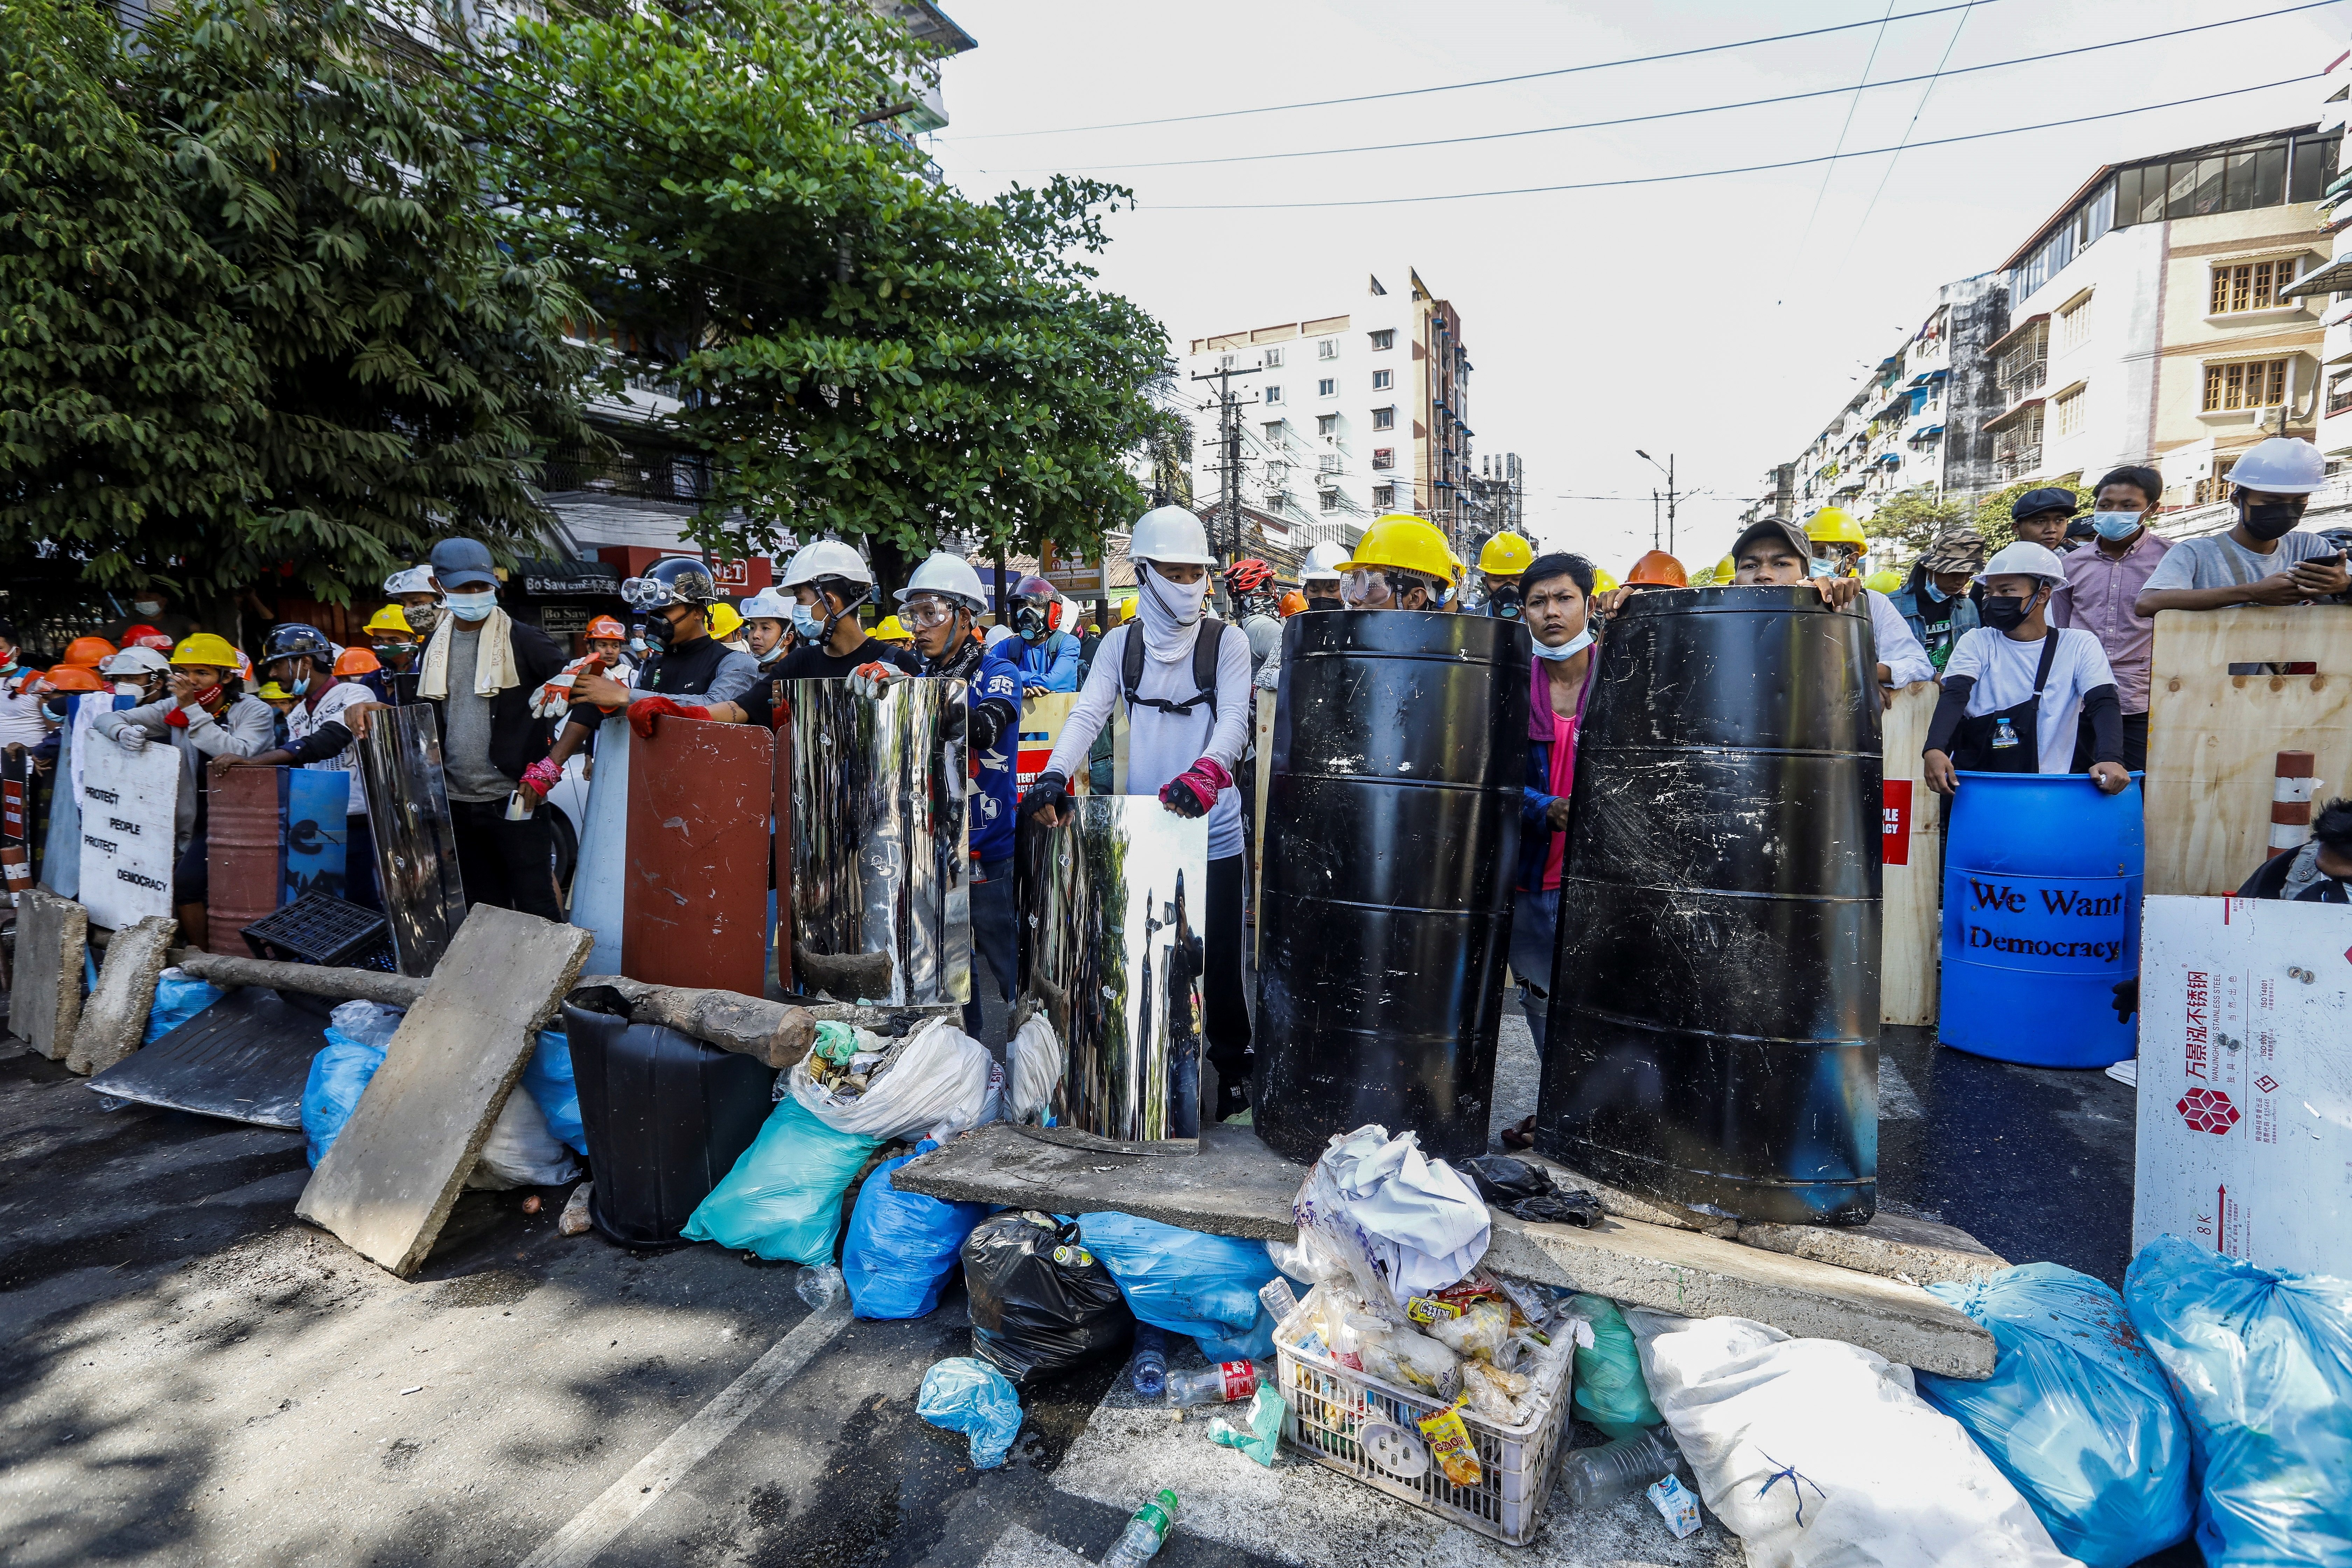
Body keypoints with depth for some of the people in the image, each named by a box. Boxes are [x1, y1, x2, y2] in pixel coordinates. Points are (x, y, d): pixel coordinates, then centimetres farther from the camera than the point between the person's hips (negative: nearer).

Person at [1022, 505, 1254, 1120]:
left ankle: (1232, 1064, 24)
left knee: (1218, 954, 4)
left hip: (1211, 826, -2)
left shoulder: (1226, 642, -1)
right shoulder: (1122, 644, 7)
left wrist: (1204, 772, -36)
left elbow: (1235, 718, -15)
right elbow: (1088, 712, -6)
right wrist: (1054, 776, -24)